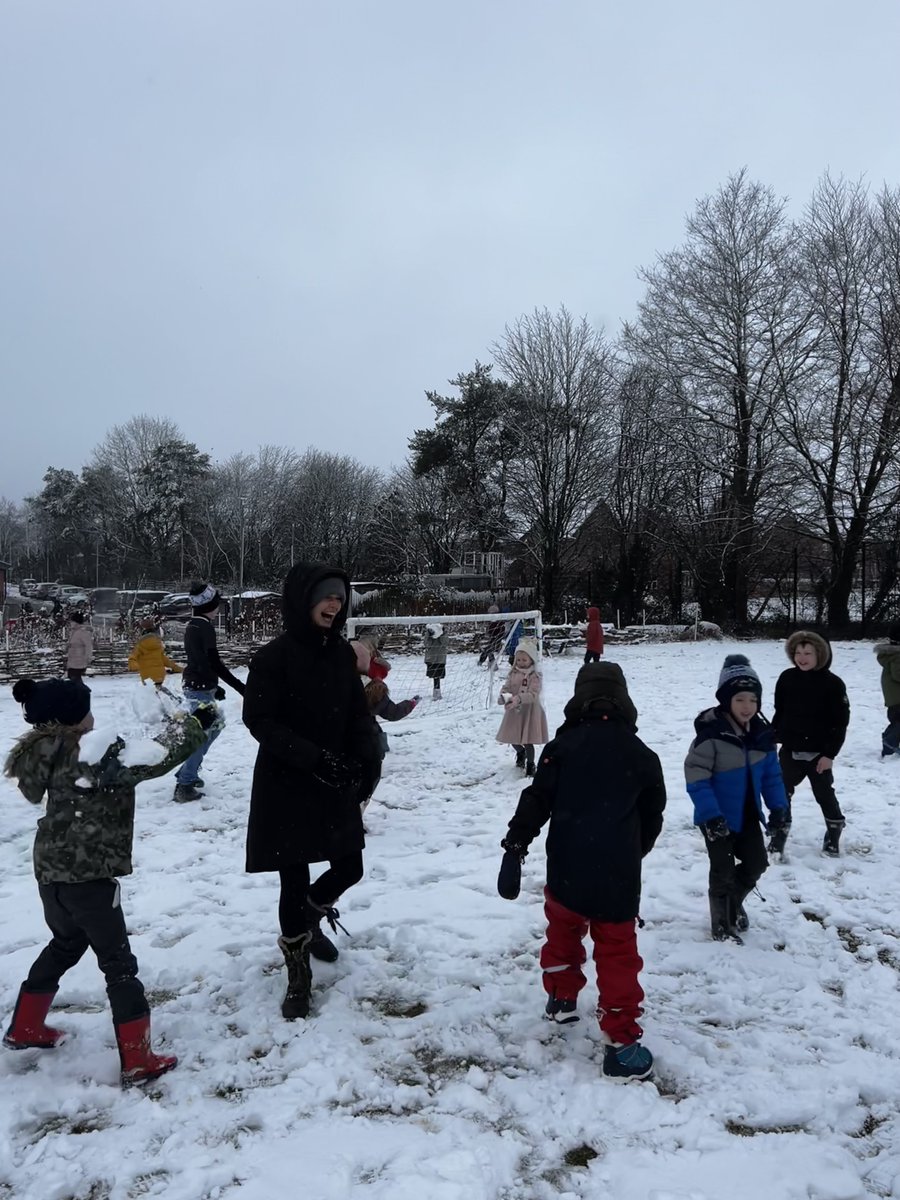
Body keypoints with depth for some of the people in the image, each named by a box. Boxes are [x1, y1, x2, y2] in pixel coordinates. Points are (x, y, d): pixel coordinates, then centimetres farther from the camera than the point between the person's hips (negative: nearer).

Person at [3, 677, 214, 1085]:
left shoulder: (48, 754, 8)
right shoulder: (89, 753, -20)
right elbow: (155, 760, -23)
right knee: (118, 963, 1)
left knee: (66, 944, 31)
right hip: (87, 874, -9)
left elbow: (123, 766, 14)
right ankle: (138, 1062, 6)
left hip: (52, 871, 9)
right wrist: (192, 723, -10)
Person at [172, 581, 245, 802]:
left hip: (194, 684, 9)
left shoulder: (192, 625, 11)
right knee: (203, 733, -4)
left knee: (215, 724, 20)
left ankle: (187, 773, 26)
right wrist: (240, 686, -23)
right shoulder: (205, 627, -17)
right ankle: (185, 784, -2)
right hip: (201, 687, -9)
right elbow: (214, 663, -23)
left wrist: (214, 686, 24)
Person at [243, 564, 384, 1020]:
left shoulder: (342, 653, 2)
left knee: (349, 868, 11)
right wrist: (311, 755, -25)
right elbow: (258, 719, -16)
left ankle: (310, 919, 43)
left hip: (336, 784, 5)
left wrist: (368, 760, -10)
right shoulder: (274, 656, -14)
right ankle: (298, 976, 23)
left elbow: (358, 713, 7)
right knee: (295, 880, 4)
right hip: (286, 787, -5)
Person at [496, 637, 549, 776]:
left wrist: (519, 698, -40)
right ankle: (520, 753, 46)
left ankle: (530, 764, 21)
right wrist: (503, 696, -22)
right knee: (512, 738, 13)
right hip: (514, 711, 5)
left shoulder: (535, 676, -14)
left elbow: (533, 694, -24)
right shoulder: (513, 673, 3)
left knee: (527, 741, -2)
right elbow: (506, 687, 2)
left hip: (530, 712, -5)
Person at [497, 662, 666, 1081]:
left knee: (563, 929, 25)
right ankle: (622, 1043, 4)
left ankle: (561, 998, 40)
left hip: (566, 869, 1)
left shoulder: (563, 745, -3)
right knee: (617, 953, 6)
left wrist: (514, 848, -9)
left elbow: (536, 800, -10)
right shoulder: (641, 755, 3)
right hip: (618, 875, 0)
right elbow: (653, 816, 14)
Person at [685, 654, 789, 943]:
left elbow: (771, 773, 7)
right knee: (723, 871, 3)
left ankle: (734, 901, 41)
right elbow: (696, 778, -24)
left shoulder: (761, 733, -4)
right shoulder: (711, 733, -26)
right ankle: (722, 924, 24)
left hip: (748, 815, 6)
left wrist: (778, 806, 1)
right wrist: (711, 814, -28)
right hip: (717, 817, -6)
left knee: (757, 863, 14)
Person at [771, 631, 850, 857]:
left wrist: (830, 754, -12)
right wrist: (772, 739, 6)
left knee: (824, 793, 13)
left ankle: (834, 831, 35)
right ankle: (779, 834, 20)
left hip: (818, 752, -3)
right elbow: (779, 712, 7)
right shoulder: (787, 678, -2)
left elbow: (840, 722, -10)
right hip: (790, 750, 3)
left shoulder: (833, 683, -12)